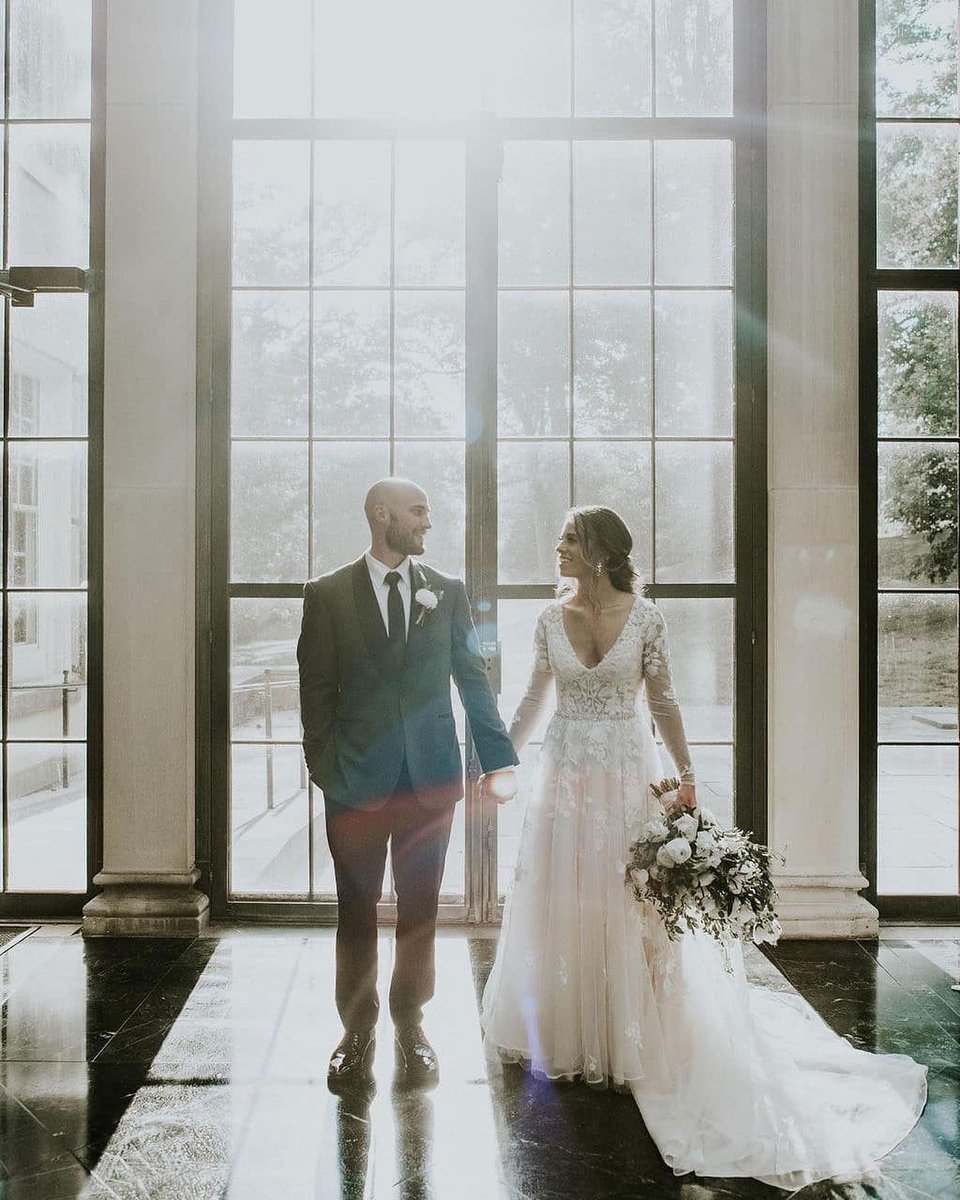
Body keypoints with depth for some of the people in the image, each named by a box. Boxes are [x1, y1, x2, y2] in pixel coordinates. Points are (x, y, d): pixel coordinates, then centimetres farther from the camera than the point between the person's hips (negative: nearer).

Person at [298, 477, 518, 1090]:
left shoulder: (448, 591, 5)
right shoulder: (328, 594, 0)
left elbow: (474, 678, 5)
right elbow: (317, 690, 1)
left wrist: (499, 759, 0)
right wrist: (325, 770, -4)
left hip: (431, 779, 2)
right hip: (357, 780, -1)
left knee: (420, 910, 11)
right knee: (357, 911, 10)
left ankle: (411, 1027, 27)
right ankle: (357, 1030, 26)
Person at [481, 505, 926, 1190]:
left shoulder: (644, 615, -6)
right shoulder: (551, 618, 2)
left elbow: (664, 701, -3)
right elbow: (534, 700, 9)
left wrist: (685, 773, -9)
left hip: (627, 777, -3)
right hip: (566, 779, 3)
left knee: (630, 908, 4)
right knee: (560, 904, 9)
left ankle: (632, 1040, 21)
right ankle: (567, 1035, 25)